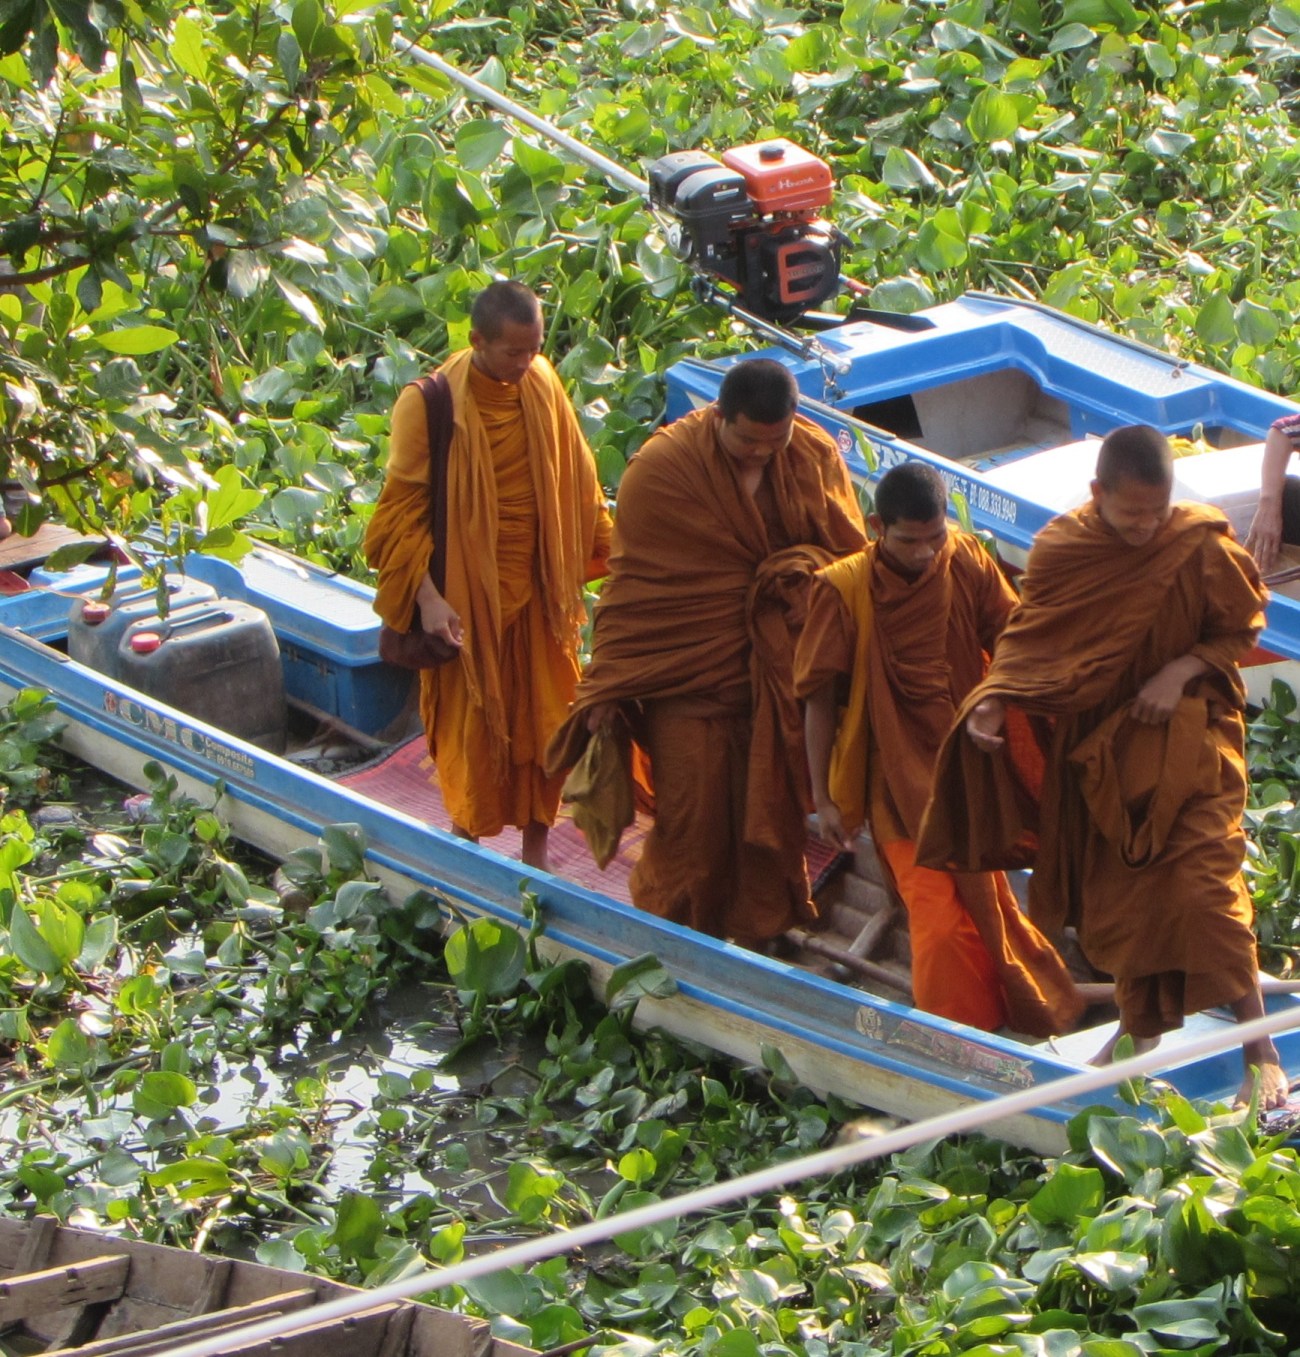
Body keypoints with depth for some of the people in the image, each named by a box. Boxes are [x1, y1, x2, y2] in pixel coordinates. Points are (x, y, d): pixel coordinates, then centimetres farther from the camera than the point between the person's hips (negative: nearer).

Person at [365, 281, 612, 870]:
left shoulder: (542, 385, -2)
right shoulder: (430, 405, -17)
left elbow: (576, 479, 11)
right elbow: (402, 509, -14)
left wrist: (607, 552, 14)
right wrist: (426, 595, -22)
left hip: (538, 589, 5)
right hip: (467, 594, -4)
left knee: (546, 718, 9)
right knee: (471, 726, 5)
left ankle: (536, 853, 23)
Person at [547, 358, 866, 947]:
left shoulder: (815, 457, -3)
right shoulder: (660, 469, -13)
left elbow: (849, 549, 7)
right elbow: (633, 582, -9)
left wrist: (798, 568, -14)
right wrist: (608, 687, -9)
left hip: (781, 675, 3)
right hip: (691, 669, -3)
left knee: (771, 804, 10)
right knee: (692, 811, 2)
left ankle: (759, 930, 28)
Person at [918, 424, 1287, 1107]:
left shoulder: (1202, 549, -15)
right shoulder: (1060, 549, -8)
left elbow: (1241, 631, -2)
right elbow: (1029, 637, -1)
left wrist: (1181, 671, -19)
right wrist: (992, 700, -18)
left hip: (1186, 743, -4)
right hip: (1100, 748, 4)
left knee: (1204, 885, -16)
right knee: (1115, 895, 12)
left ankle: (1261, 1052, -12)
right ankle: (1141, 1025, 34)